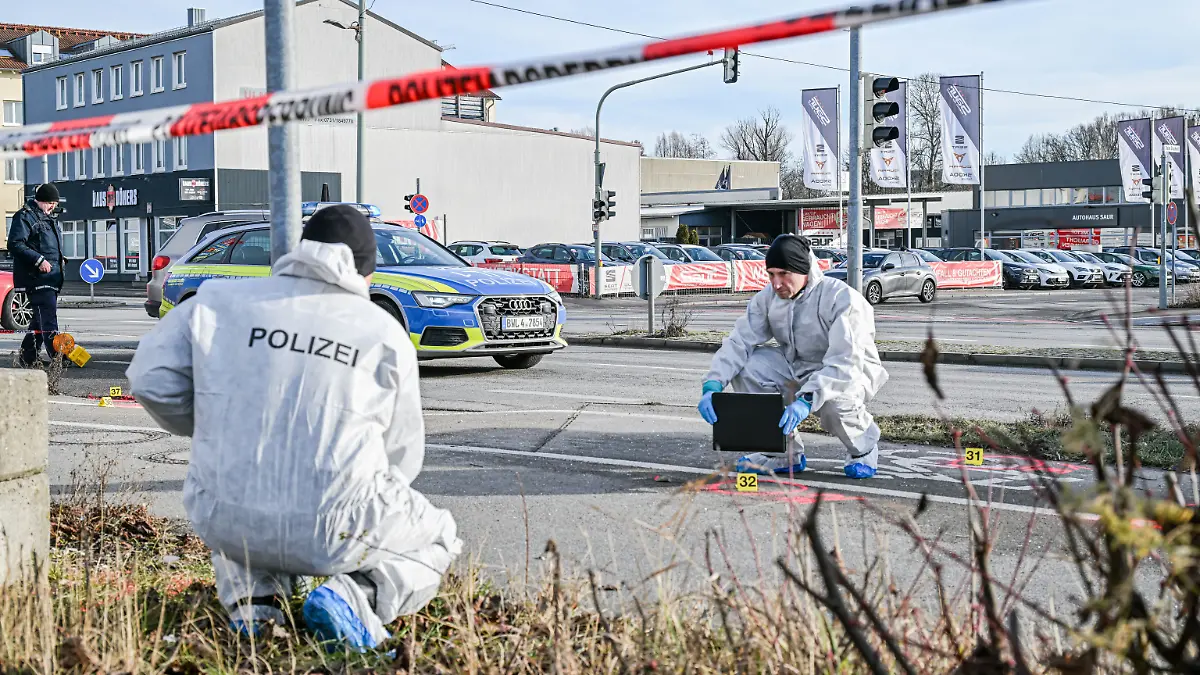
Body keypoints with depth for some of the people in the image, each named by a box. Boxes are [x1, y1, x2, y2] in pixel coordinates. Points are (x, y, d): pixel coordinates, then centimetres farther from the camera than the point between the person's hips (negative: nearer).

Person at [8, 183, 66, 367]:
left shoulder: (47, 218, 23)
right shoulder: (25, 216, -7)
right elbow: (15, 244, -16)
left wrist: (60, 260, 18)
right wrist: (39, 260, -23)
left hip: (50, 278, 10)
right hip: (36, 278, -10)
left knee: (41, 319, 13)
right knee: (48, 317, -15)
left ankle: (27, 357, 21)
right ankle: (57, 357, -20)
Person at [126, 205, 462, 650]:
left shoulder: (220, 300, 6)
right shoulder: (386, 333, 3)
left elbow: (150, 377, 3)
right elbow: (403, 454, 8)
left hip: (227, 524, 3)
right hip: (335, 534, -3)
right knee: (439, 539, 26)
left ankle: (252, 597, 12)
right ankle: (355, 597, -4)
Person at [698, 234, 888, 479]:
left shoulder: (842, 299, -27)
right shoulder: (768, 298, -9)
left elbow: (845, 363, -37)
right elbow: (739, 342, -13)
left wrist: (806, 398, -51)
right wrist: (712, 385, -31)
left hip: (851, 373, -6)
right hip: (796, 367, 6)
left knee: (833, 400, -40)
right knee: (746, 366, -18)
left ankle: (863, 448, -1)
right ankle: (784, 454, -4)